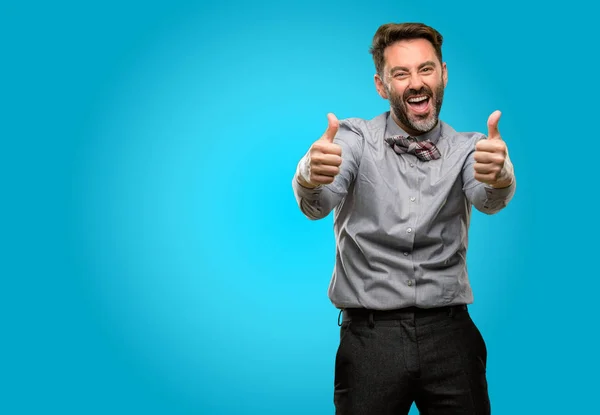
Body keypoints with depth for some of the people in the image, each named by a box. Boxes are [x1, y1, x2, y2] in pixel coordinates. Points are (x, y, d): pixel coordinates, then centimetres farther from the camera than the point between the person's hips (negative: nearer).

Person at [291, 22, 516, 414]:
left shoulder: (467, 148, 3)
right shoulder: (355, 139, -2)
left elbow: (487, 199, -17)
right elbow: (318, 205, -18)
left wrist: (498, 176, -41)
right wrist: (311, 178, -42)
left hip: (449, 331, 2)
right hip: (370, 334, -1)